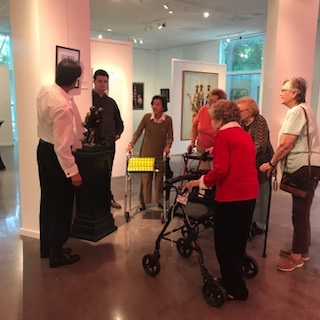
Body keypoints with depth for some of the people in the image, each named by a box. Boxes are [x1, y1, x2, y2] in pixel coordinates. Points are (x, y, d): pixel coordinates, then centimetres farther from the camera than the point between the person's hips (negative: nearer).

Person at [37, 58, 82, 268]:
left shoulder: (45, 90, -2)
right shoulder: (63, 107, -29)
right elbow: (62, 145, -28)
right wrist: (72, 171, -22)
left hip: (43, 149, 9)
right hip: (55, 155, -9)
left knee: (48, 201, 20)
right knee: (61, 206, 5)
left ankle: (46, 247, 35)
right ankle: (57, 255, 19)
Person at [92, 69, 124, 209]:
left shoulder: (111, 102, 16)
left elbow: (119, 121, 25)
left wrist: (118, 133, 12)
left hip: (109, 143, 5)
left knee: (107, 173, 13)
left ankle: (108, 198, 25)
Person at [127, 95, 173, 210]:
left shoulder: (168, 119, -7)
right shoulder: (146, 117, -6)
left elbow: (170, 137, 0)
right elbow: (138, 133, 0)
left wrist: (168, 146, -18)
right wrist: (131, 144, -11)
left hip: (161, 154, 0)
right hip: (146, 153, 0)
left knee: (160, 179, 10)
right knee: (145, 179, 6)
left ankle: (160, 201, 27)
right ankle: (143, 202, 21)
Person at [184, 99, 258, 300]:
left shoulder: (223, 135, -9)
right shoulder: (246, 135, 15)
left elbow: (221, 170, -18)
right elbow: (241, 166, 15)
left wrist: (200, 182, -6)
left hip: (231, 196, -8)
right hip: (250, 194, 9)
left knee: (225, 243, 6)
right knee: (239, 240, 20)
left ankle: (236, 290, 16)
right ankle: (234, 278, 36)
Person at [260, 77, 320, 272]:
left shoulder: (297, 111, -14)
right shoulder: (302, 110, 19)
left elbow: (286, 144, -20)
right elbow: (293, 145, 17)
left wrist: (271, 163, -8)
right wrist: (276, 164, 11)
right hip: (304, 167, 10)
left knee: (300, 212, -3)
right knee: (301, 211, 16)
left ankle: (298, 256, 7)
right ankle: (302, 249, 28)